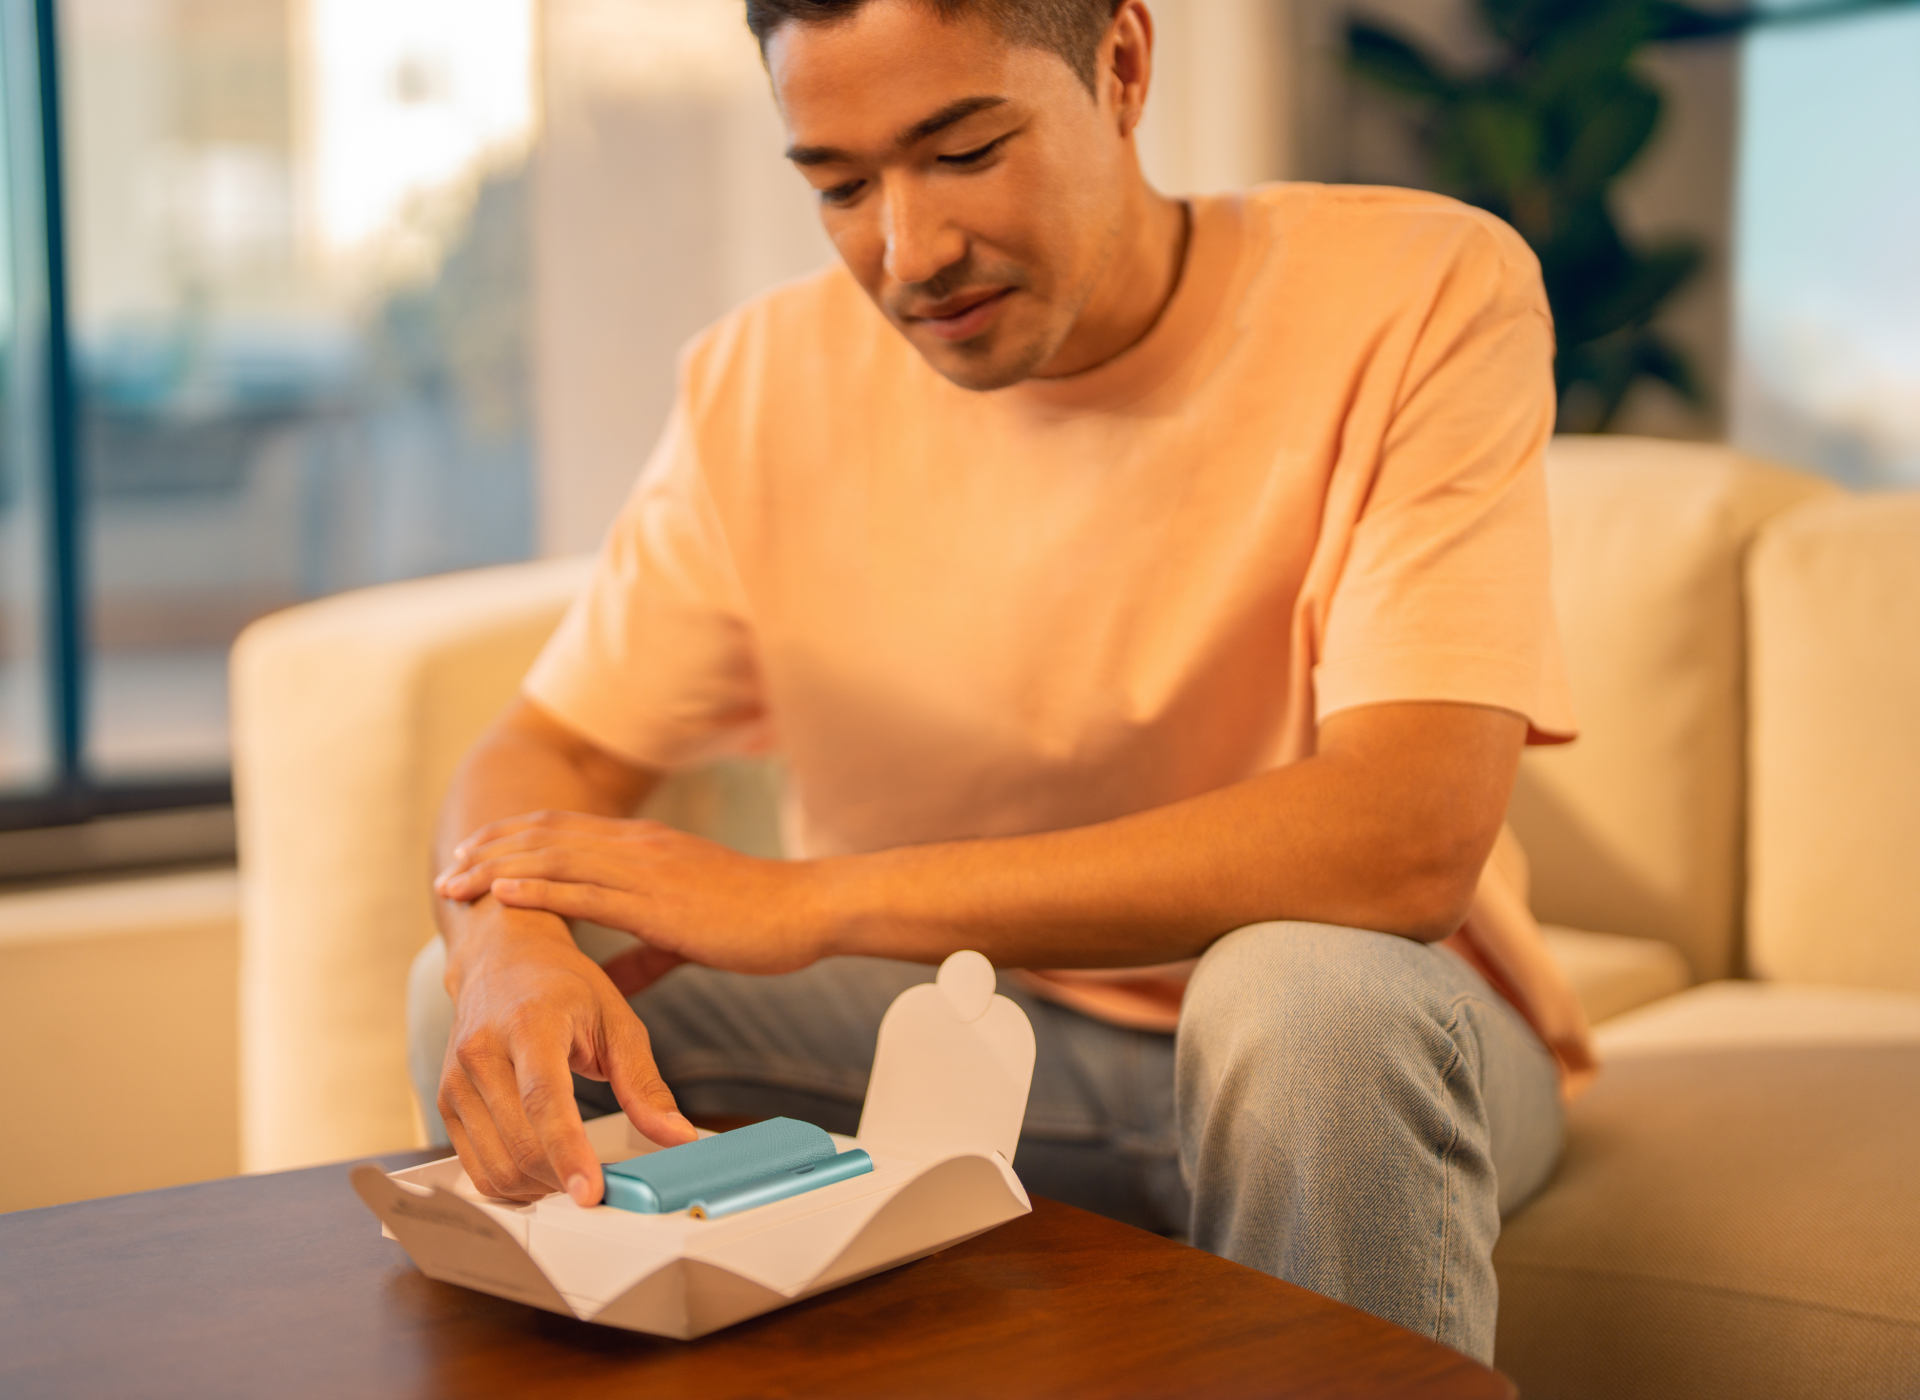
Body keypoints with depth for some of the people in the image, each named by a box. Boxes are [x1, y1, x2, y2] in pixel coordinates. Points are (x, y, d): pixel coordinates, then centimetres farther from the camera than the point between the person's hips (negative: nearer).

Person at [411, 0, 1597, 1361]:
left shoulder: (1421, 294, -19)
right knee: (474, 993, -16)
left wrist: (812, 899, -31)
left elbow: (1406, 844, -30)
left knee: (1310, 988, -36)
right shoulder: (768, 381, -7)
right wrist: (513, 943, -30)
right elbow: (542, 755, -4)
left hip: (1361, 1037, -2)